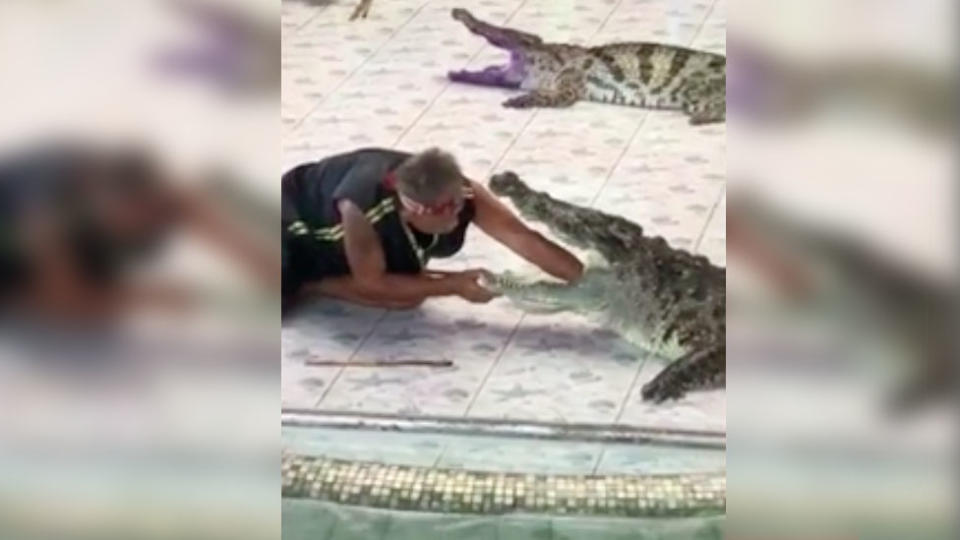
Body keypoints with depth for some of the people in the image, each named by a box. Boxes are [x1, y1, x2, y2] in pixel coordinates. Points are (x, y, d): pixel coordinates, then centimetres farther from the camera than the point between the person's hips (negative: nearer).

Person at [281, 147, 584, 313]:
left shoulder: (460, 194, -32)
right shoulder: (362, 208, -46)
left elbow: (523, 238, -34)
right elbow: (371, 283, -34)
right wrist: (452, 286, -35)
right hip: (298, 217, -6)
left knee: (408, 293, -6)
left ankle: (309, 284, 12)